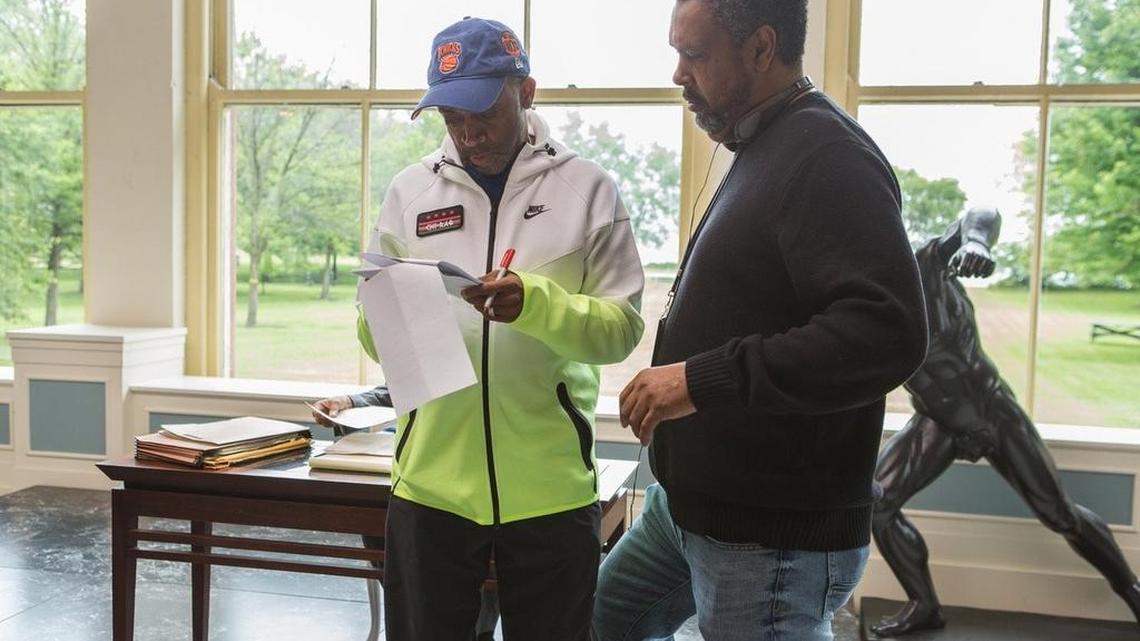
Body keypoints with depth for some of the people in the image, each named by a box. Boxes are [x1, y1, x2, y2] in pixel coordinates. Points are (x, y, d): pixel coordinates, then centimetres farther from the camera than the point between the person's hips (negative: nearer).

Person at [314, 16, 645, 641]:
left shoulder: (588, 187, -1)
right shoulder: (410, 189, 6)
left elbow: (623, 326, -5)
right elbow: (375, 336, 8)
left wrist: (535, 303, -22)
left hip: (550, 486, -2)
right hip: (430, 479, 2)